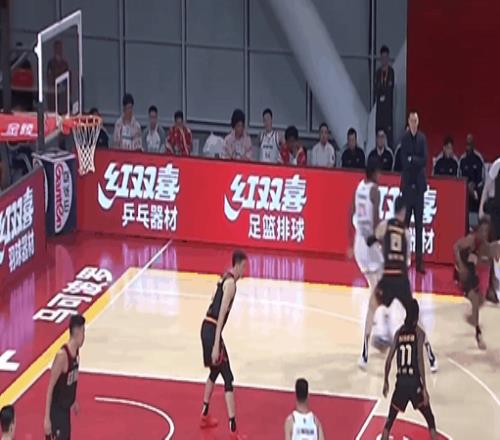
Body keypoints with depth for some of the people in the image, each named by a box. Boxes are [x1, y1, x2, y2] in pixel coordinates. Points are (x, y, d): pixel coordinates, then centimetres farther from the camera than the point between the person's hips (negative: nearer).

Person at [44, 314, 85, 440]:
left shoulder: (76, 351, 1)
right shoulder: (62, 355, -25)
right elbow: (50, 387, -22)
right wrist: (47, 418, -22)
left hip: (66, 408, 9)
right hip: (57, 410, -9)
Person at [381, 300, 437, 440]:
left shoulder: (399, 332, 7)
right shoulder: (419, 333, -4)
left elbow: (389, 359, 6)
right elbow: (420, 359, -13)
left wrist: (386, 381, 18)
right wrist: (424, 388, -13)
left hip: (401, 382, 3)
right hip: (415, 382, -3)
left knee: (390, 420, 14)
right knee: (430, 420, 7)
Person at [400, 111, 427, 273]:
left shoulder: (422, 138, 6)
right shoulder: (405, 138, -1)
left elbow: (424, 160, -2)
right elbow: (404, 161, -9)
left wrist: (412, 160, -11)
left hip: (419, 184, 2)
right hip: (408, 183, -2)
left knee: (419, 223, 4)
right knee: (405, 220, 0)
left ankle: (419, 261, 5)